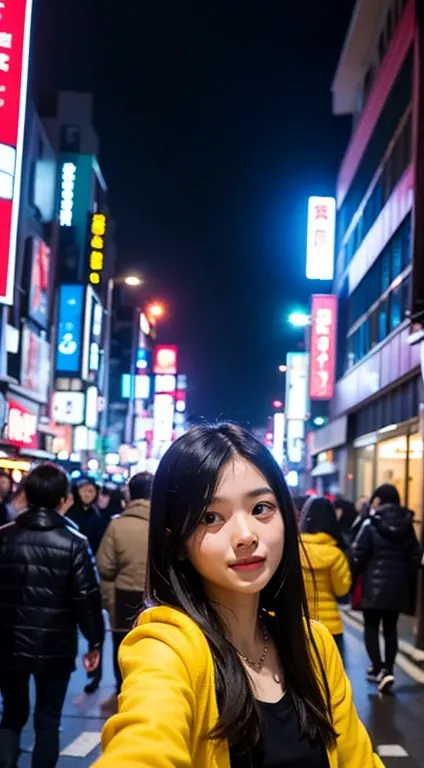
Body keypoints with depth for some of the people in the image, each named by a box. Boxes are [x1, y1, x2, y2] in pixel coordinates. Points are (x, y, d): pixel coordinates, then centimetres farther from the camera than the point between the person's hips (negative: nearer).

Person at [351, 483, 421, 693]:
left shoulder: (371, 525, -11)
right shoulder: (407, 525, 4)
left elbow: (358, 556, -12)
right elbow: (415, 557, 8)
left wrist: (351, 578, 3)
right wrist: (408, 583, 18)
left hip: (374, 585, -5)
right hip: (398, 586, 5)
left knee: (371, 627, 4)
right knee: (390, 629, 13)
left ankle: (379, 670, -9)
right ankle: (387, 670, 14)